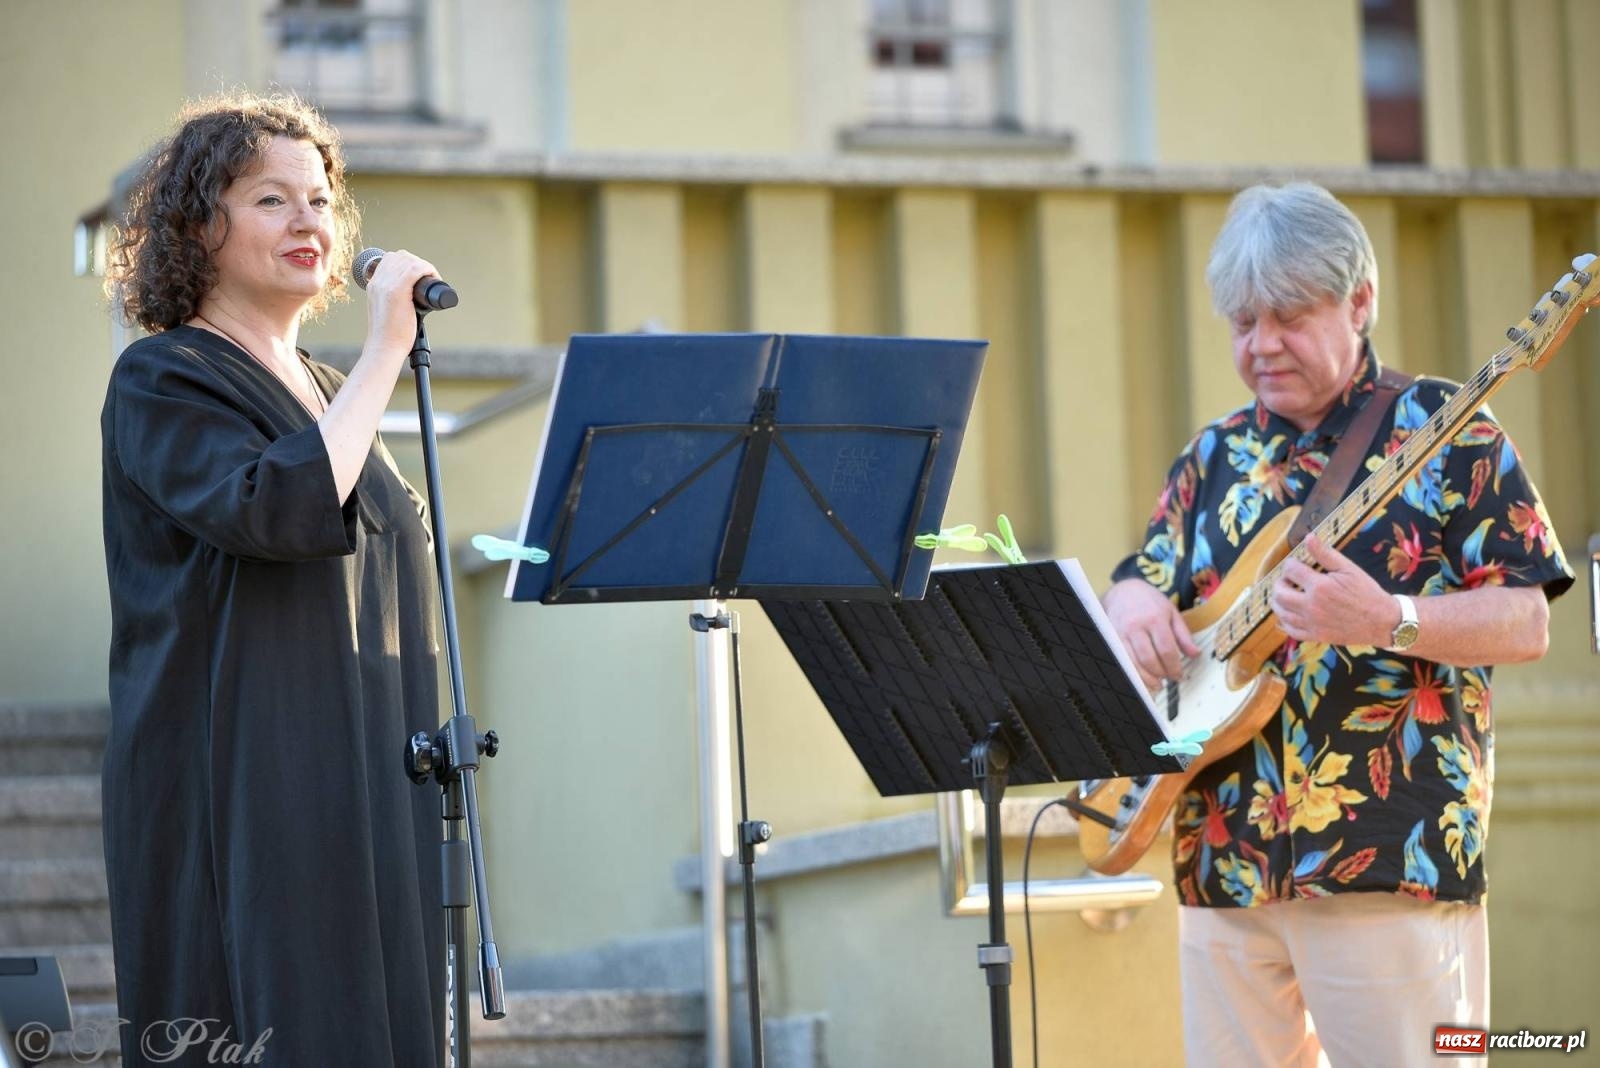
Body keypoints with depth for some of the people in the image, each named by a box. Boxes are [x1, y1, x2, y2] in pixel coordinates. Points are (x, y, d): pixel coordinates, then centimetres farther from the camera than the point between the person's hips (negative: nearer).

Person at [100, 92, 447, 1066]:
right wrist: (385, 354, -18)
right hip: (237, 794, -7)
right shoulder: (163, 382, -5)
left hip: (361, 795, 8)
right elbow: (281, 509, -23)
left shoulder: (323, 392, 19)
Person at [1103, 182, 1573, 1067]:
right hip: (1224, 859, 5)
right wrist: (1135, 606, -4)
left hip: (1392, 858, -5)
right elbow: (1138, 586, 21)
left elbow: (1525, 623, -6)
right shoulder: (1216, 458, 15)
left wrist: (1386, 621, -24)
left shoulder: (1442, 432, 0)